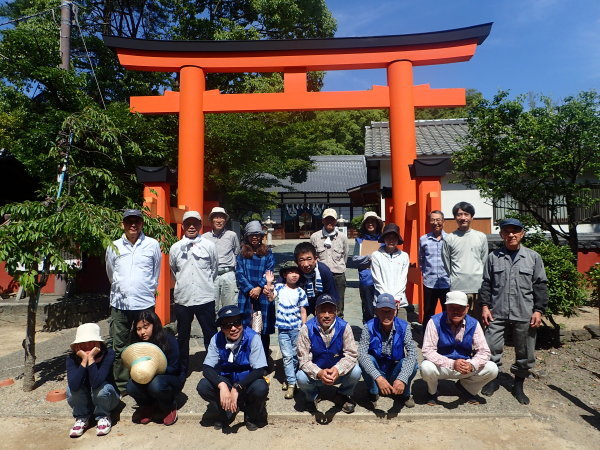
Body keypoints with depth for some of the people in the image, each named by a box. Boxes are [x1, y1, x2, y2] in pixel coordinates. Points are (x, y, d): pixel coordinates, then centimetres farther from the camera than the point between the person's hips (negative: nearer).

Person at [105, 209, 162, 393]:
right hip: (119, 303, 2)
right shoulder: (114, 246, 5)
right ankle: (120, 385, 22)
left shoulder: (152, 245, 0)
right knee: (119, 348, 8)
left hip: (145, 303, -2)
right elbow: (110, 273, 19)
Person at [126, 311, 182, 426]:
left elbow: (174, 368, -16)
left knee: (156, 384, -36)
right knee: (131, 386, -27)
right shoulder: (136, 342, -4)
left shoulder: (169, 340, -17)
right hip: (146, 381, 4)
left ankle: (169, 407, -3)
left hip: (171, 379, -4)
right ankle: (149, 407, 4)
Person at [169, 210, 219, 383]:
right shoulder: (175, 248, 4)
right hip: (182, 299, 2)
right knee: (182, 337, 16)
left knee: (211, 335, 6)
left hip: (205, 298, -2)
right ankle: (182, 369, 32)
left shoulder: (209, 245, -2)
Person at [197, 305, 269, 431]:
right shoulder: (216, 340, -14)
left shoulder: (252, 338, -23)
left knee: (260, 388, -34)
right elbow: (207, 368, -17)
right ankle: (227, 413, 5)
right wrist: (222, 385, -35)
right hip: (227, 381, 3)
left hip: (248, 382, -2)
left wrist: (237, 388, -34)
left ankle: (252, 416, 2)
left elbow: (259, 370, -24)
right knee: (202, 386, -23)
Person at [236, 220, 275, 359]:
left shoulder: (267, 253, 7)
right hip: (246, 295, 1)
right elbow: (239, 273, 1)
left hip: (263, 295, -1)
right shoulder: (242, 254, 10)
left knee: (264, 329, 4)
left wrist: (259, 288, -13)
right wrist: (250, 289, -10)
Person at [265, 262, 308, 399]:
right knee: (287, 356, 0)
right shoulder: (279, 287, -1)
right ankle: (291, 383, 8)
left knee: (295, 355, 10)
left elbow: (303, 312, 2)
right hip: (283, 328, 0)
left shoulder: (300, 292, -1)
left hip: (297, 328, 1)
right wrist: (269, 283, -27)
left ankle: (289, 378, 27)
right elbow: (270, 297, -18)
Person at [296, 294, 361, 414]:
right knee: (301, 377, -30)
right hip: (315, 374, 0)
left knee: (356, 371, -26)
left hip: (338, 373, 1)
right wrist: (319, 373, -38)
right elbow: (303, 359, -19)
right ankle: (312, 397, 8)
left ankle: (344, 395, 9)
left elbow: (351, 354, -16)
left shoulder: (344, 327, -16)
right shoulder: (307, 329, -18)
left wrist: (338, 370, -36)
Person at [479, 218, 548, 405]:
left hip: (524, 314, 0)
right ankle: (493, 379, 23)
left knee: (525, 353, 9)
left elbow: (540, 286, 4)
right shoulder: (494, 257, 5)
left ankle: (518, 385, 29)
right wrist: (485, 306, 0)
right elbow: (486, 283, 7)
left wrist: (538, 310, -2)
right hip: (497, 313, 0)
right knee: (491, 348, 0)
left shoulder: (533, 257, 4)